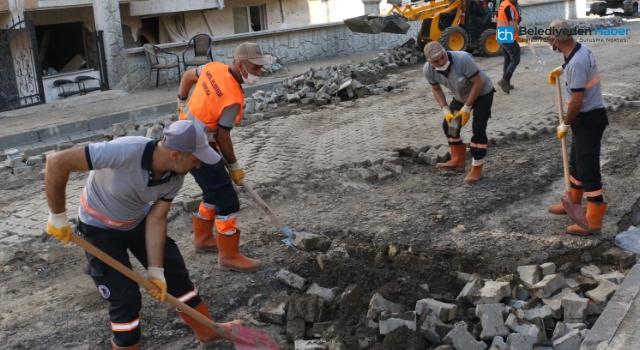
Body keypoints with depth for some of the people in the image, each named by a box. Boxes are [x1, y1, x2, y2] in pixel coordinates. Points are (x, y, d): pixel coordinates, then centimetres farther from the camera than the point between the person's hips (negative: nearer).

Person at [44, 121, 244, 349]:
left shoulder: (175, 176, -19)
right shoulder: (125, 151, -39)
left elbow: (156, 220, -11)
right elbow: (57, 162, -36)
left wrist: (155, 271, -13)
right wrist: (58, 217, -26)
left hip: (138, 221, 5)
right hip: (101, 228, -5)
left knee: (175, 273, 10)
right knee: (125, 296, -5)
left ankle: (208, 331, 29)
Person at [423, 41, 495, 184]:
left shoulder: (463, 59, -38)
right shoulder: (428, 70, -22)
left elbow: (478, 82, -28)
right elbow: (436, 89, -2)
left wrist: (467, 108, -25)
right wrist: (446, 110, -13)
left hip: (482, 93, -6)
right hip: (461, 96, 6)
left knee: (478, 130, -14)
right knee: (449, 125, 10)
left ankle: (476, 170, -6)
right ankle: (458, 161, 27)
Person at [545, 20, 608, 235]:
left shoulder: (576, 63, -28)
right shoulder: (581, 49, 3)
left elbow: (576, 102, -26)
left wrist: (565, 125, -13)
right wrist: (561, 70, 18)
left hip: (589, 118, -10)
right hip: (588, 115, 10)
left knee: (588, 166, -5)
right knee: (577, 161, 22)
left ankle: (593, 219, 2)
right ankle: (573, 202, 38)